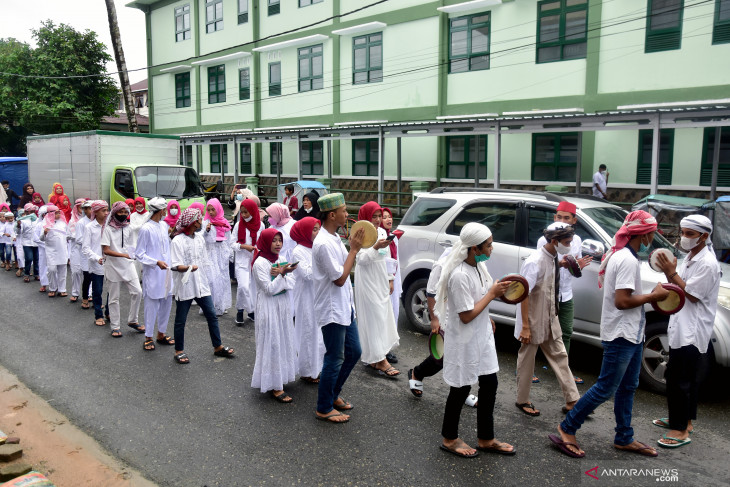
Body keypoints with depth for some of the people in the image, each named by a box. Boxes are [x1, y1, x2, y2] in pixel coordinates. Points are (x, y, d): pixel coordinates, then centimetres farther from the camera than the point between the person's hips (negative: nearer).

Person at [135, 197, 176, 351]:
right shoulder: (146, 229, -13)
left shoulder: (163, 226, 8)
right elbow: (139, 254, -10)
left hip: (165, 271, 7)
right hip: (152, 274, -7)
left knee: (166, 303, 12)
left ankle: (161, 333, 26)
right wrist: (157, 262, -20)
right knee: (152, 305, 0)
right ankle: (148, 337, 13)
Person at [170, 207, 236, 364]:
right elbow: (175, 266, -17)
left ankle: (218, 347, 20)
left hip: (200, 284, 6)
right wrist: (189, 267, -33)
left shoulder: (199, 239, 10)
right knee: (180, 320, 6)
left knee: (212, 316, 8)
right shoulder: (177, 241, -11)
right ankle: (179, 351, 22)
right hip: (184, 286, -6)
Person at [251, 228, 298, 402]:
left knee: (283, 341, 14)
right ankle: (275, 387, 5)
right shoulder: (260, 263, -14)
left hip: (283, 306, 7)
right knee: (272, 344, -2)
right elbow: (270, 289, -19)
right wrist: (282, 274, -24)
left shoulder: (281, 260, 7)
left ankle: (281, 376, 30)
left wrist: (280, 274, -16)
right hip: (268, 308, -7)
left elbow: (291, 284, 0)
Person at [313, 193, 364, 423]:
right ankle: (324, 408, 20)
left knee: (353, 352, 18)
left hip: (344, 307, 10)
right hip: (332, 310, -10)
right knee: (335, 359, 2)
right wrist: (354, 249, -18)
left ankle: (333, 394, 36)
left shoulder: (334, 238, 8)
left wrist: (355, 247, 3)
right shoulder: (324, 243, -23)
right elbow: (340, 278, -22)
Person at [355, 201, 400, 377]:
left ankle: (374, 358, 18)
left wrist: (390, 279, 18)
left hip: (381, 281, 8)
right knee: (374, 318, -8)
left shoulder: (382, 232, 12)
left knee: (383, 315, 9)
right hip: (368, 282, -8)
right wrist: (376, 247, -32)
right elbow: (361, 259, -20)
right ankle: (380, 360, -5)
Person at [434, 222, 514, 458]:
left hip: (482, 335, 9)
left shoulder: (479, 265, 0)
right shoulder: (460, 275, -28)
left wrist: (487, 318, 10)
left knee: (489, 385, 15)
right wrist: (492, 293, -20)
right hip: (464, 341, -8)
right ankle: (449, 439, 29)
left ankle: (485, 440, 32)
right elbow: (466, 315, -25)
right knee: (461, 388, 7)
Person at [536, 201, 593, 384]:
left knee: (566, 334, 15)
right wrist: (560, 264, -32)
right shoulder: (545, 240, -12)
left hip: (566, 295, 6)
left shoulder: (576, 240, 5)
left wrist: (578, 265, -11)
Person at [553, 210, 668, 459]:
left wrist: (652, 294, 5)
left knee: (628, 387, 18)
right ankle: (567, 429, 8)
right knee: (605, 389, -2)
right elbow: (622, 301, -26)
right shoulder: (628, 260, -21)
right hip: (621, 336, -11)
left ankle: (624, 438, 31)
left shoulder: (623, 256, 11)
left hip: (631, 335, 11)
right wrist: (654, 296, -15)